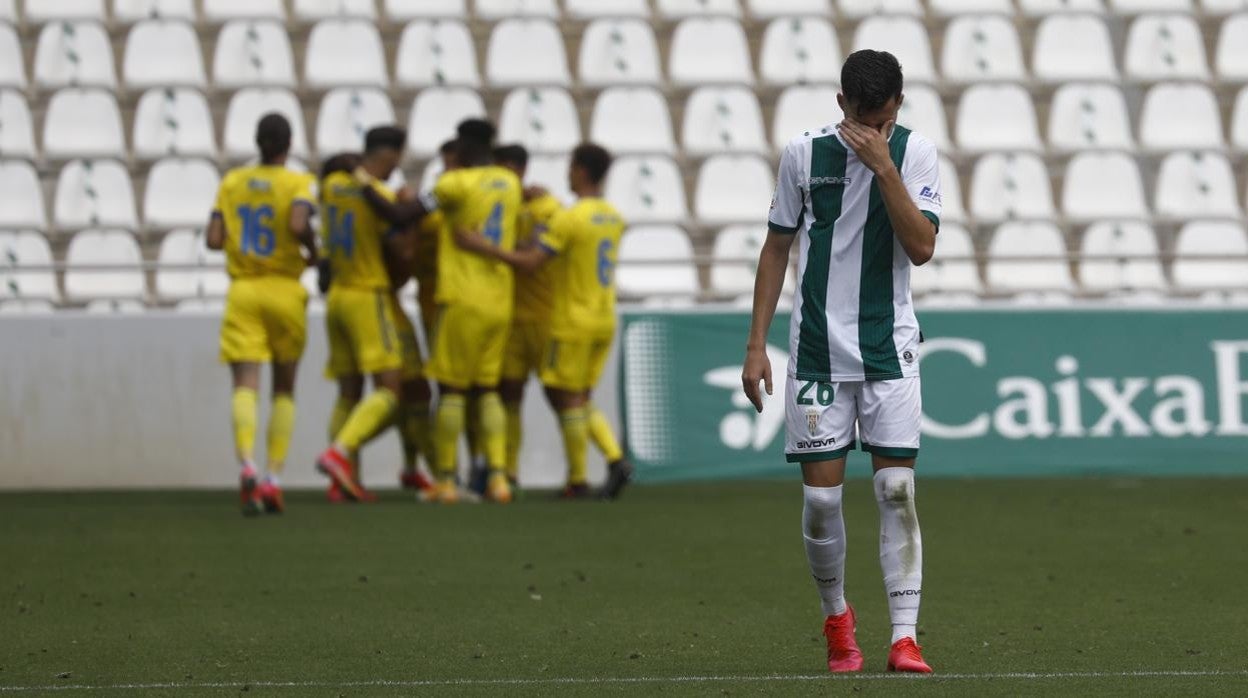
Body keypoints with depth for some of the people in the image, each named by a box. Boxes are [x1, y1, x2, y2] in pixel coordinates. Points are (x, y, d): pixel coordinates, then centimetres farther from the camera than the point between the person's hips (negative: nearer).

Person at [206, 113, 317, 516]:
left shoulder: (232, 183, 6)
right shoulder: (298, 184, -4)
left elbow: (214, 239, 0)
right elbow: (299, 225, -22)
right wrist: (313, 254, -3)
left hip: (243, 291, 1)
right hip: (285, 291, -1)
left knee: (245, 386, -9)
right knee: (284, 389, 14)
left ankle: (247, 464, -34)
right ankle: (274, 478, 7)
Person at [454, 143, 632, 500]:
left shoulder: (570, 219, -16)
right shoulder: (614, 218, 8)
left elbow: (530, 262, -20)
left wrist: (484, 246, -18)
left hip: (573, 323, -7)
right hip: (604, 321, 7)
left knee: (569, 397, 1)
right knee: (579, 399, 14)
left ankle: (578, 479, 2)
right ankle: (615, 458, -2)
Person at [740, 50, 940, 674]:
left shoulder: (914, 154, -3)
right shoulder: (804, 153, -2)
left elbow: (921, 248, -14)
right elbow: (777, 247, 8)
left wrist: (883, 166, -21)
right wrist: (756, 345, 5)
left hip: (890, 352, -1)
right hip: (818, 351, 1)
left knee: (897, 489, -8)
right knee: (821, 496, -1)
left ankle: (905, 638, -8)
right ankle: (836, 617, 23)